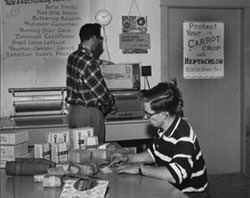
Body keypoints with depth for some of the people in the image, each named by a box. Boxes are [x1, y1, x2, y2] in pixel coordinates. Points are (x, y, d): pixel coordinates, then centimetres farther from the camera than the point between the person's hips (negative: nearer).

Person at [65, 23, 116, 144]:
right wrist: (112, 103, 4)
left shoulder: (72, 57, 5)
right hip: (89, 113, -9)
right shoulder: (89, 63, -22)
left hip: (73, 111, 9)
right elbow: (100, 90, -16)